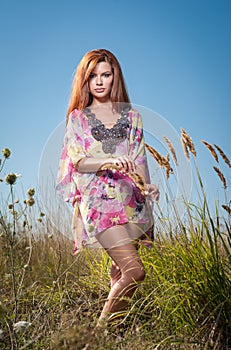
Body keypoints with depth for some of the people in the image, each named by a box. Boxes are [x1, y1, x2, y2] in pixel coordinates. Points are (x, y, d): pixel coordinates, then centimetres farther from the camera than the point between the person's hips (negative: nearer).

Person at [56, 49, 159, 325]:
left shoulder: (131, 117, 16)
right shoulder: (78, 118, 9)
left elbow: (139, 160, 13)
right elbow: (78, 161, -3)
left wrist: (146, 185, -7)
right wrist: (109, 161, -21)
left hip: (131, 201, 4)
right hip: (98, 201, -4)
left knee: (121, 273, 6)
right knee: (134, 271, -15)